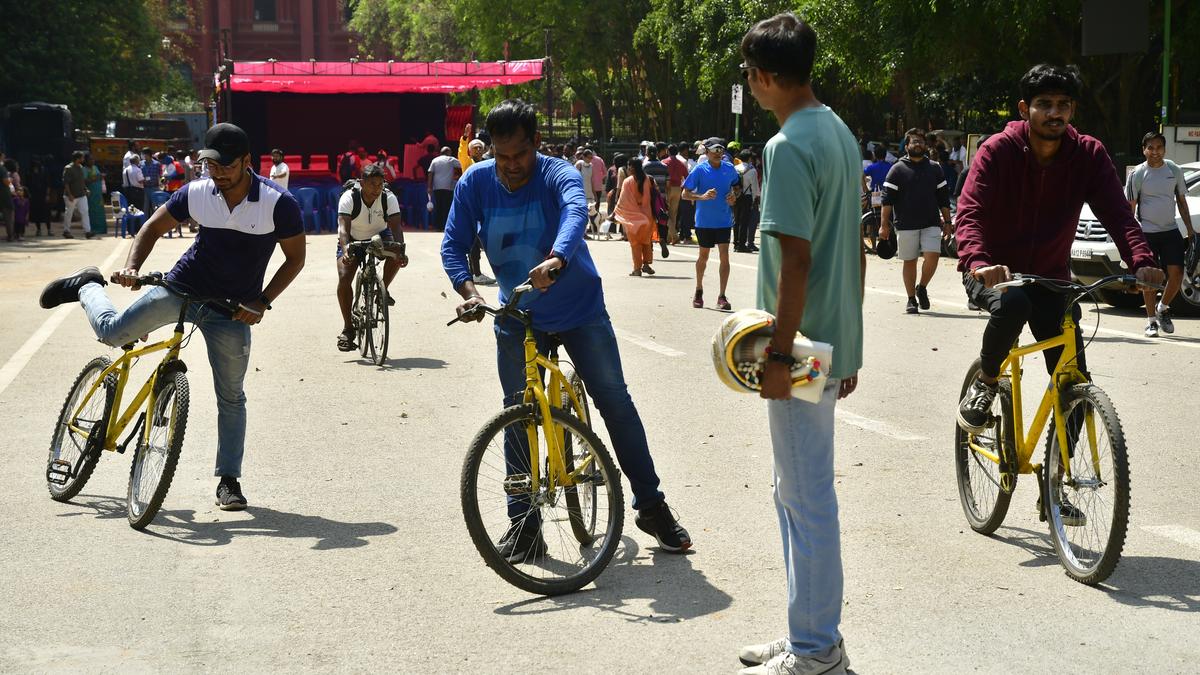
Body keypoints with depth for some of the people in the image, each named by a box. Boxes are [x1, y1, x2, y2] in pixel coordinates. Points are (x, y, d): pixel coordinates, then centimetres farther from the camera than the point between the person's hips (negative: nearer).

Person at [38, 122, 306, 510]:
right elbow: (154, 227, 4)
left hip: (232, 310, -1)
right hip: (183, 287, 2)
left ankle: (229, 480, 14)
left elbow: (295, 259, -6)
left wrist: (262, 302, -14)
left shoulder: (279, 204, -17)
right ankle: (86, 286, 27)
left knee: (231, 397, 2)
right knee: (113, 332, -6)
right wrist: (132, 267, -13)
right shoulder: (197, 193, -10)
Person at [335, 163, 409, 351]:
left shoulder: (389, 198, -21)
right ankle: (348, 329, -11)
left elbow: (395, 226, -30)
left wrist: (401, 250, -49)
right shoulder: (349, 198, -26)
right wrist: (346, 250, -56)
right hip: (352, 240, -1)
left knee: (397, 253, -32)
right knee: (344, 278, -21)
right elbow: (343, 227, -36)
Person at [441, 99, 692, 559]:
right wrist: (467, 290, -30)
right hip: (517, 317, 3)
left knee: (615, 402, -3)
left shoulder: (558, 176, -19)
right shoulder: (475, 183, -8)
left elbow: (575, 213, -40)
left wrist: (555, 260, -61)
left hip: (579, 309, -2)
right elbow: (454, 244, -9)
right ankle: (523, 523, 14)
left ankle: (651, 506, 9)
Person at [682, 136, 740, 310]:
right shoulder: (700, 170, -9)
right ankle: (699, 291, 35)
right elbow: (685, 194, -9)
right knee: (704, 255, 14)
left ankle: (722, 297, -4)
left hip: (724, 220, 1)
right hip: (704, 220, -1)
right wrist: (703, 196, -26)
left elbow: (736, 186, 19)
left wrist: (734, 196, -3)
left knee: (724, 256, -9)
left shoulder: (729, 169, 0)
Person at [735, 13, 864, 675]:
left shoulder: (788, 147, -18)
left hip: (801, 348, -10)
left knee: (807, 500, -1)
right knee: (800, 493, 18)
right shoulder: (841, 134, 12)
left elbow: (796, 258, -22)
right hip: (835, 342, 10)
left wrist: (778, 353, -19)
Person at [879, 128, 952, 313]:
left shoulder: (935, 169, 13)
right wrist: (884, 224, -8)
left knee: (932, 256, -14)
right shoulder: (897, 169, 3)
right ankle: (911, 299, 16)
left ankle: (922, 288, 10)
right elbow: (887, 199, -1)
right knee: (909, 262, 4)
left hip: (931, 224, 2)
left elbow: (944, 198, 16)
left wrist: (947, 222, 12)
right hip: (906, 225, -2)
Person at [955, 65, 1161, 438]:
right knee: (1011, 304, -38)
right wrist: (978, 263, -47)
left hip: (1050, 275, 3)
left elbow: (1117, 212, -17)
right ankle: (984, 385, -11)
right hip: (996, 273, -3)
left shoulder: (1088, 154, -7)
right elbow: (970, 213, -26)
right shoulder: (997, 151, -15)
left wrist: (1141, 261, -37)